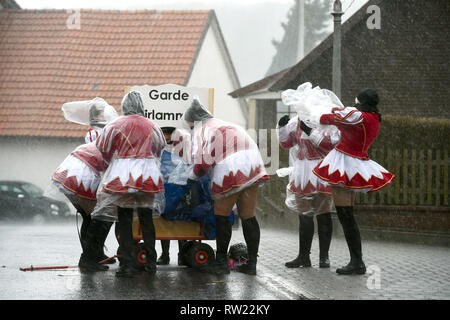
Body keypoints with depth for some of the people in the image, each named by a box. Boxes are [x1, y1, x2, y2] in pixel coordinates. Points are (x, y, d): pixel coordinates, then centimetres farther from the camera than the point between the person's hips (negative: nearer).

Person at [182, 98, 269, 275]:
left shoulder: (201, 130, 6)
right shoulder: (224, 124, 28)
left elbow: (202, 161, -5)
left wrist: (191, 180, 10)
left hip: (229, 170, -7)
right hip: (252, 166, 7)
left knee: (221, 214, 6)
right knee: (248, 216, 10)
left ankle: (221, 262, 11)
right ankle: (251, 263, 12)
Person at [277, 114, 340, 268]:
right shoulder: (297, 122, 9)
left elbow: (330, 142, -21)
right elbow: (286, 143, 15)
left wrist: (310, 131, -26)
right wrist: (282, 127, -2)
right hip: (303, 171, 5)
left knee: (323, 215, -1)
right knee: (304, 215, 7)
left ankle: (324, 256, 6)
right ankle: (303, 257, 12)